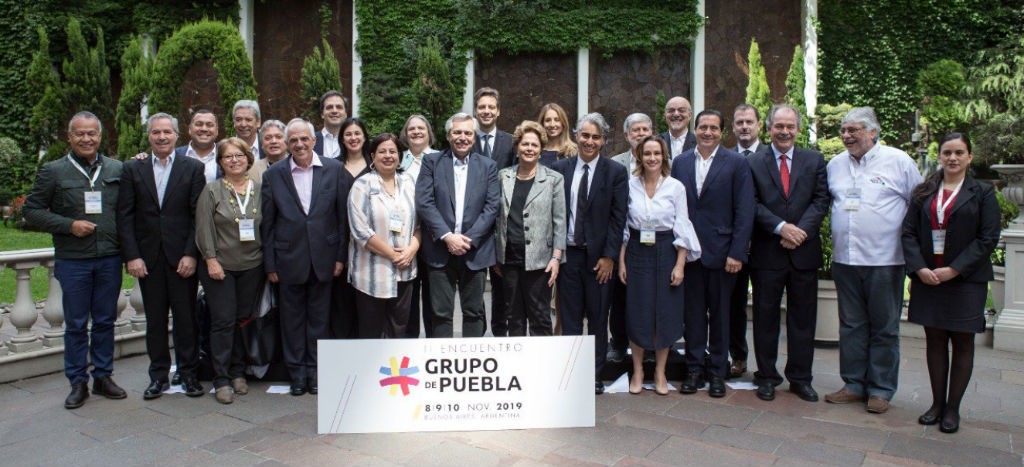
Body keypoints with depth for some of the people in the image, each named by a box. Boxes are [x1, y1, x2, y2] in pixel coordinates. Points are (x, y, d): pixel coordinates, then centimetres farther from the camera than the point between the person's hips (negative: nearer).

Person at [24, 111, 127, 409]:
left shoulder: (117, 169, 7)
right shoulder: (53, 171, 1)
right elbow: (32, 210, 1)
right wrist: (69, 225, -12)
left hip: (110, 259, 2)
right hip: (72, 261, -2)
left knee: (105, 320, 10)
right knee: (76, 325, 6)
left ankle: (103, 377, 22)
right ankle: (78, 382, 17)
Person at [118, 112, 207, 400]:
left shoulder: (193, 168, 2)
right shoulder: (132, 169, 8)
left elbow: (199, 215, -2)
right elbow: (125, 216, 4)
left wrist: (191, 254, -10)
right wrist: (131, 256, -5)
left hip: (182, 257, -2)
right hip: (148, 257, 2)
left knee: (187, 318, 4)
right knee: (154, 319, 9)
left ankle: (189, 373, 16)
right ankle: (158, 375, 20)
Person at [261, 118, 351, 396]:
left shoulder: (334, 170, 0)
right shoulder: (273, 175, 1)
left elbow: (343, 216, 1)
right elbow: (267, 224, 2)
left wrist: (341, 256, -2)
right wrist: (270, 264, 0)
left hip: (323, 256, 0)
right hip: (289, 259, 0)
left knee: (319, 318, 10)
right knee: (292, 318, 10)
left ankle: (315, 370, 24)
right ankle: (297, 372, 24)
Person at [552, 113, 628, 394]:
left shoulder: (615, 172, -1)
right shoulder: (560, 169, 5)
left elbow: (618, 218, -4)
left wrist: (609, 256, -9)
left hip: (599, 256, -1)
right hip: (568, 253, 2)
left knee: (598, 318, 8)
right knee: (570, 317, 7)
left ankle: (595, 375, 20)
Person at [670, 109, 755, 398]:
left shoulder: (737, 163, -2)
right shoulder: (680, 162, 8)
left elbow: (745, 211, -6)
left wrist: (737, 253, -12)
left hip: (721, 251, -2)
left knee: (720, 313, 8)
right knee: (693, 312, 9)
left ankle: (717, 372, 21)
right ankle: (694, 369, 22)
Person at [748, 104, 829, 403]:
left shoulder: (814, 161, 8)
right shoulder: (753, 163, 1)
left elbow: (821, 201, 1)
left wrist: (801, 230, -13)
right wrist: (781, 227, -17)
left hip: (804, 252, 2)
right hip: (767, 253, -2)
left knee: (803, 318, 9)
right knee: (765, 317, 7)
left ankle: (800, 378, 22)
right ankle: (767, 376, 20)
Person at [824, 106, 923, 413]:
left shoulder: (899, 161, -3)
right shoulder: (835, 164, 9)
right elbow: (826, 203, 19)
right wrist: (837, 240, 13)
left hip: (884, 261, -4)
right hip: (844, 260, 4)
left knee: (884, 328, 6)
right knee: (851, 325, 11)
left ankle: (881, 389, 18)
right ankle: (854, 384, 22)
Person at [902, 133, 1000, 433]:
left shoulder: (982, 193, 1)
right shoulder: (923, 192, 8)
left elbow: (987, 239, -6)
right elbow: (909, 232, 3)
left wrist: (954, 269, -15)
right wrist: (919, 268, -11)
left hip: (966, 279, -2)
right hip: (927, 279, 2)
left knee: (962, 343, 4)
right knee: (934, 340, 8)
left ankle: (953, 407, 14)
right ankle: (937, 402, 19)